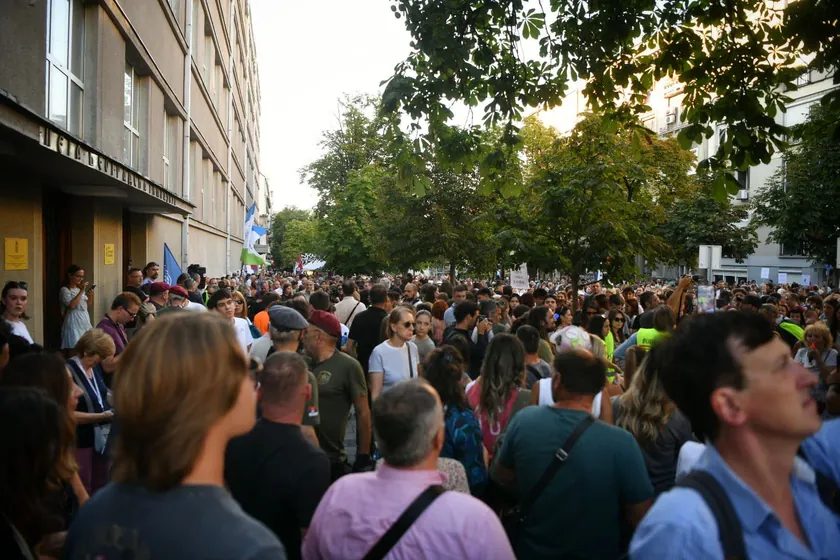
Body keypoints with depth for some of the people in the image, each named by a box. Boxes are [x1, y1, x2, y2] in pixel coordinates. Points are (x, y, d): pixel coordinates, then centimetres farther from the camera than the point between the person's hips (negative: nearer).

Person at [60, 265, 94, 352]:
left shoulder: (80, 289, 15)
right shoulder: (65, 290, -6)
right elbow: (72, 305, -21)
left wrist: (90, 297, 2)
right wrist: (82, 291, -19)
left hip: (85, 322, 7)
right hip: (74, 324, -7)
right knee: (74, 351, -8)